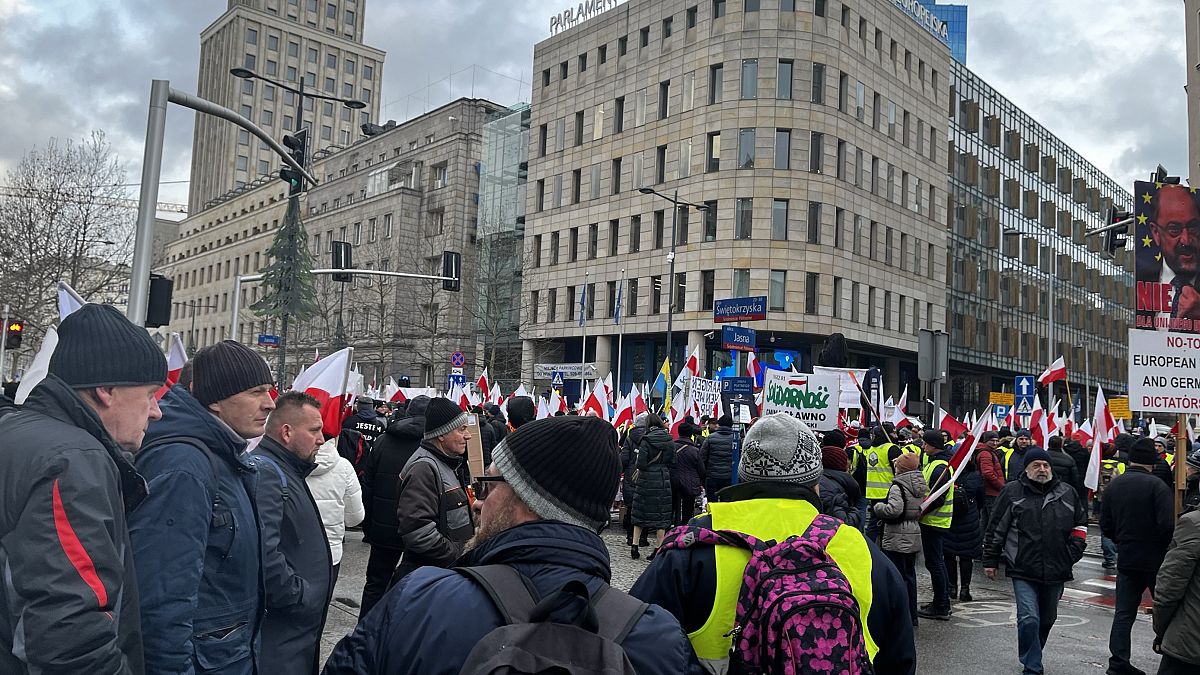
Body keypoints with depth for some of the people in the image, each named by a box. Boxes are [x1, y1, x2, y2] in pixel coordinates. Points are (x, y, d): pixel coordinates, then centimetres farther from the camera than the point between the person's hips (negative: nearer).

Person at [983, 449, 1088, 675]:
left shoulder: (1068, 493, 7)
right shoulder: (1012, 491, -2)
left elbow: (1080, 525, 19)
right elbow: (996, 529, 2)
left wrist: (1074, 552, 5)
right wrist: (990, 560, 2)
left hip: (1056, 570, 4)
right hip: (1023, 570, -4)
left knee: (1047, 620, 17)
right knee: (1029, 620, -12)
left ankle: (1032, 657, 39)